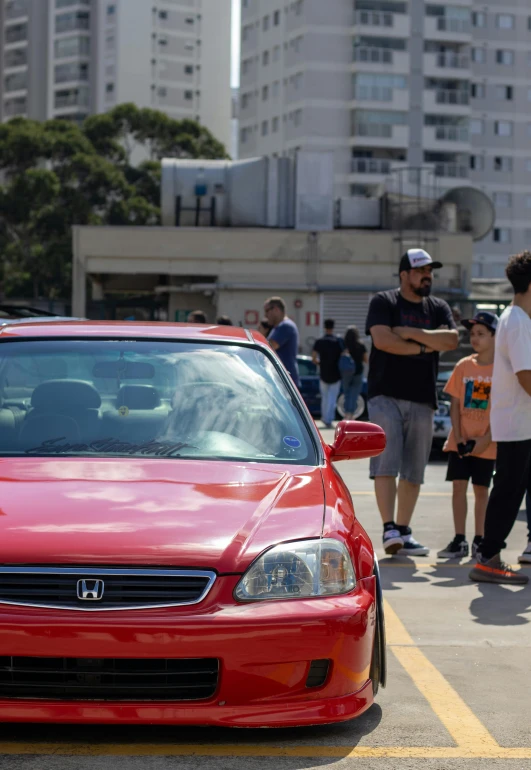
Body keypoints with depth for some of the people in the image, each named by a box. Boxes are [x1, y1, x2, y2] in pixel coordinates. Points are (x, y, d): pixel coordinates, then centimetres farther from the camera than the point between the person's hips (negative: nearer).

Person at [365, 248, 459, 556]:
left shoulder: (439, 308, 14)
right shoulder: (384, 302, 2)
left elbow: (451, 340, -4)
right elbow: (383, 340, -14)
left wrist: (410, 332, -10)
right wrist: (425, 347, -6)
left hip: (423, 400, 4)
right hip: (386, 395, -4)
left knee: (414, 472, 6)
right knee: (386, 464, -12)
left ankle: (403, 532, 12)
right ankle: (389, 529, -15)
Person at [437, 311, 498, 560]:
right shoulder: (464, 366, 4)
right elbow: (455, 405, 4)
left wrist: (484, 440, -13)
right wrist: (459, 438, -6)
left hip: (486, 443, -2)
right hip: (460, 440, 2)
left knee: (481, 490, 5)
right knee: (459, 486, 0)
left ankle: (479, 540, 14)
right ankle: (459, 541, 6)